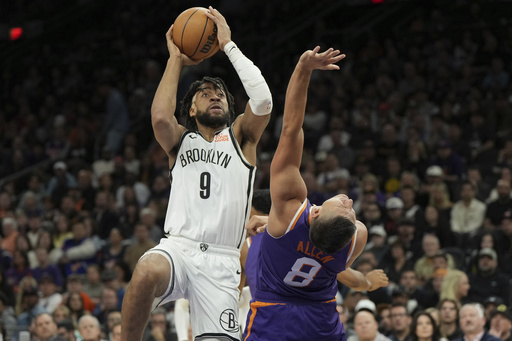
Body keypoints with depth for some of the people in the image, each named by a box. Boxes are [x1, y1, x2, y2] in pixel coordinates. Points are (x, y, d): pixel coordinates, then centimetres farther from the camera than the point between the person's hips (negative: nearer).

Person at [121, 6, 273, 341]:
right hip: (177, 247, 0)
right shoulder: (181, 141, 19)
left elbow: (263, 101, -5)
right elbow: (160, 117, -6)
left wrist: (229, 45, 0)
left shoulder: (240, 136, 17)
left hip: (220, 262, 0)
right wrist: (175, 60, 4)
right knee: (146, 273, -37)